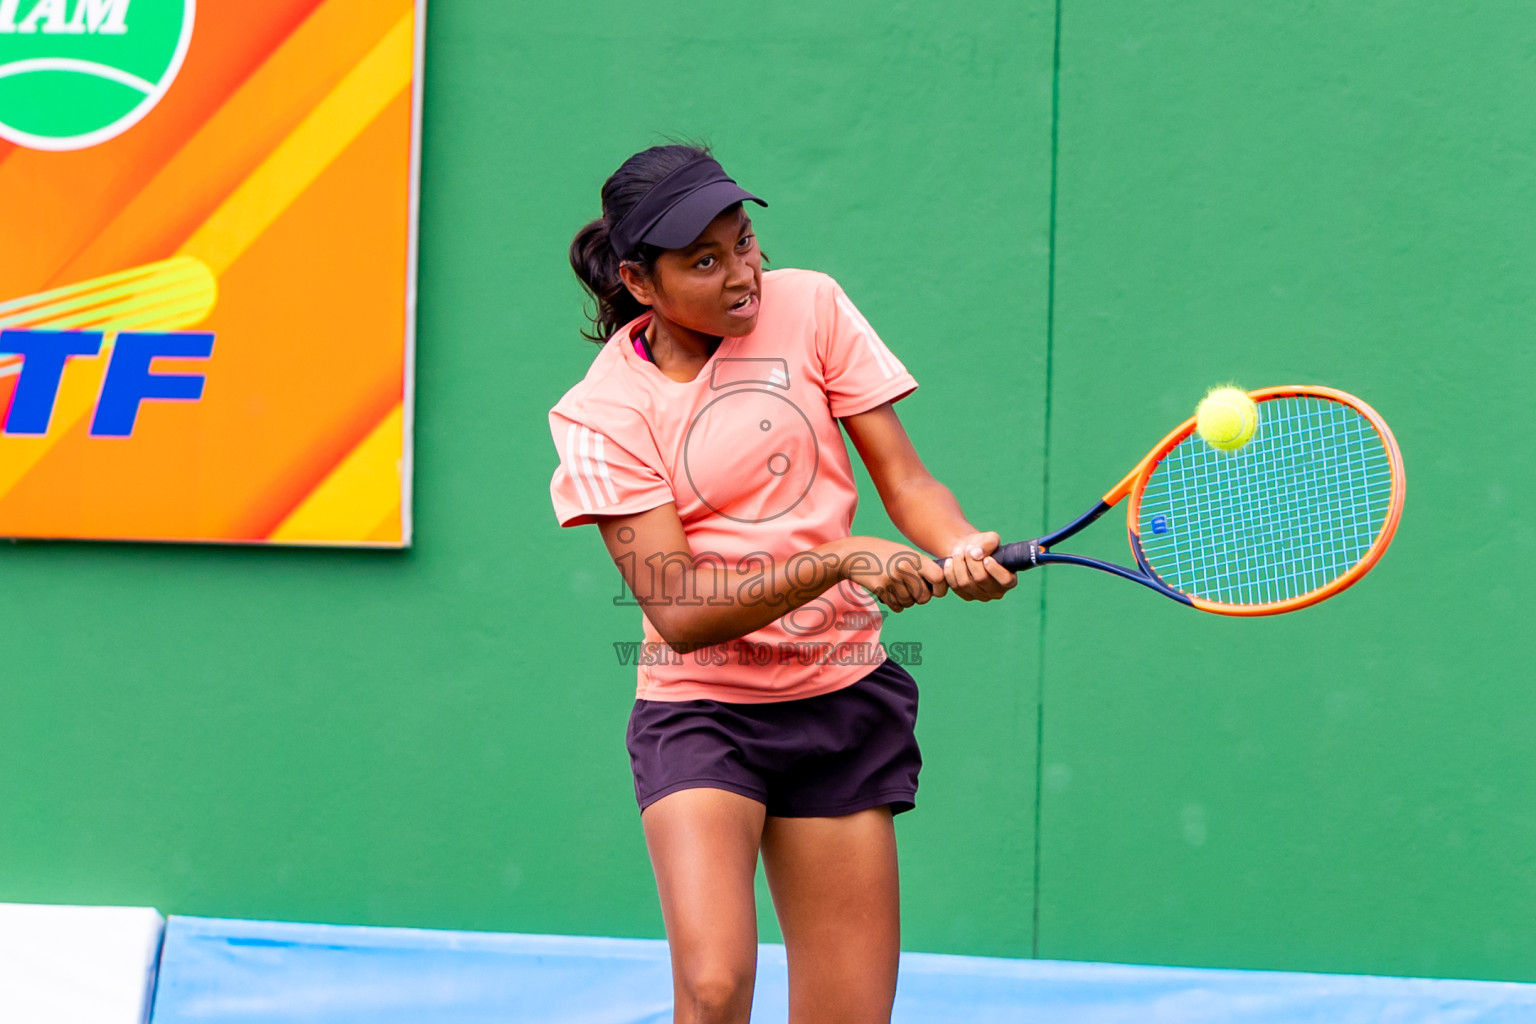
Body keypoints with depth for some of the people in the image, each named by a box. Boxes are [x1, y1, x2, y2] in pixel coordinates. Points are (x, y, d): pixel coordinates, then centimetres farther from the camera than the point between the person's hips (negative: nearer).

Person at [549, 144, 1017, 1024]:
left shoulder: (808, 307, -1)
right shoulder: (603, 414, -10)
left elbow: (903, 477, 0)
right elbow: (679, 612, -17)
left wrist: (961, 546, -22)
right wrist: (838, 562, -28)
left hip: (844, 697, 3)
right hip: (702, 711, -3)